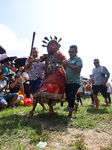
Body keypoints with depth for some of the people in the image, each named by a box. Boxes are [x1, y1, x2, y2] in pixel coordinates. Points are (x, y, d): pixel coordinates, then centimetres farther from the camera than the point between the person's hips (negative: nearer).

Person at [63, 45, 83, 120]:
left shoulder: (78, 59, -2)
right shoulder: (68, 60, 18)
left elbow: (78, 69, -19)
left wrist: (68, 65, -24)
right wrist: (64, 65, 4)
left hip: (75, 82, -6)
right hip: (68, 82, 7)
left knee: (71, 96, -16)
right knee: (68, 98, 8)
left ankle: (70, 115, 1)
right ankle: (75, 104, 39)